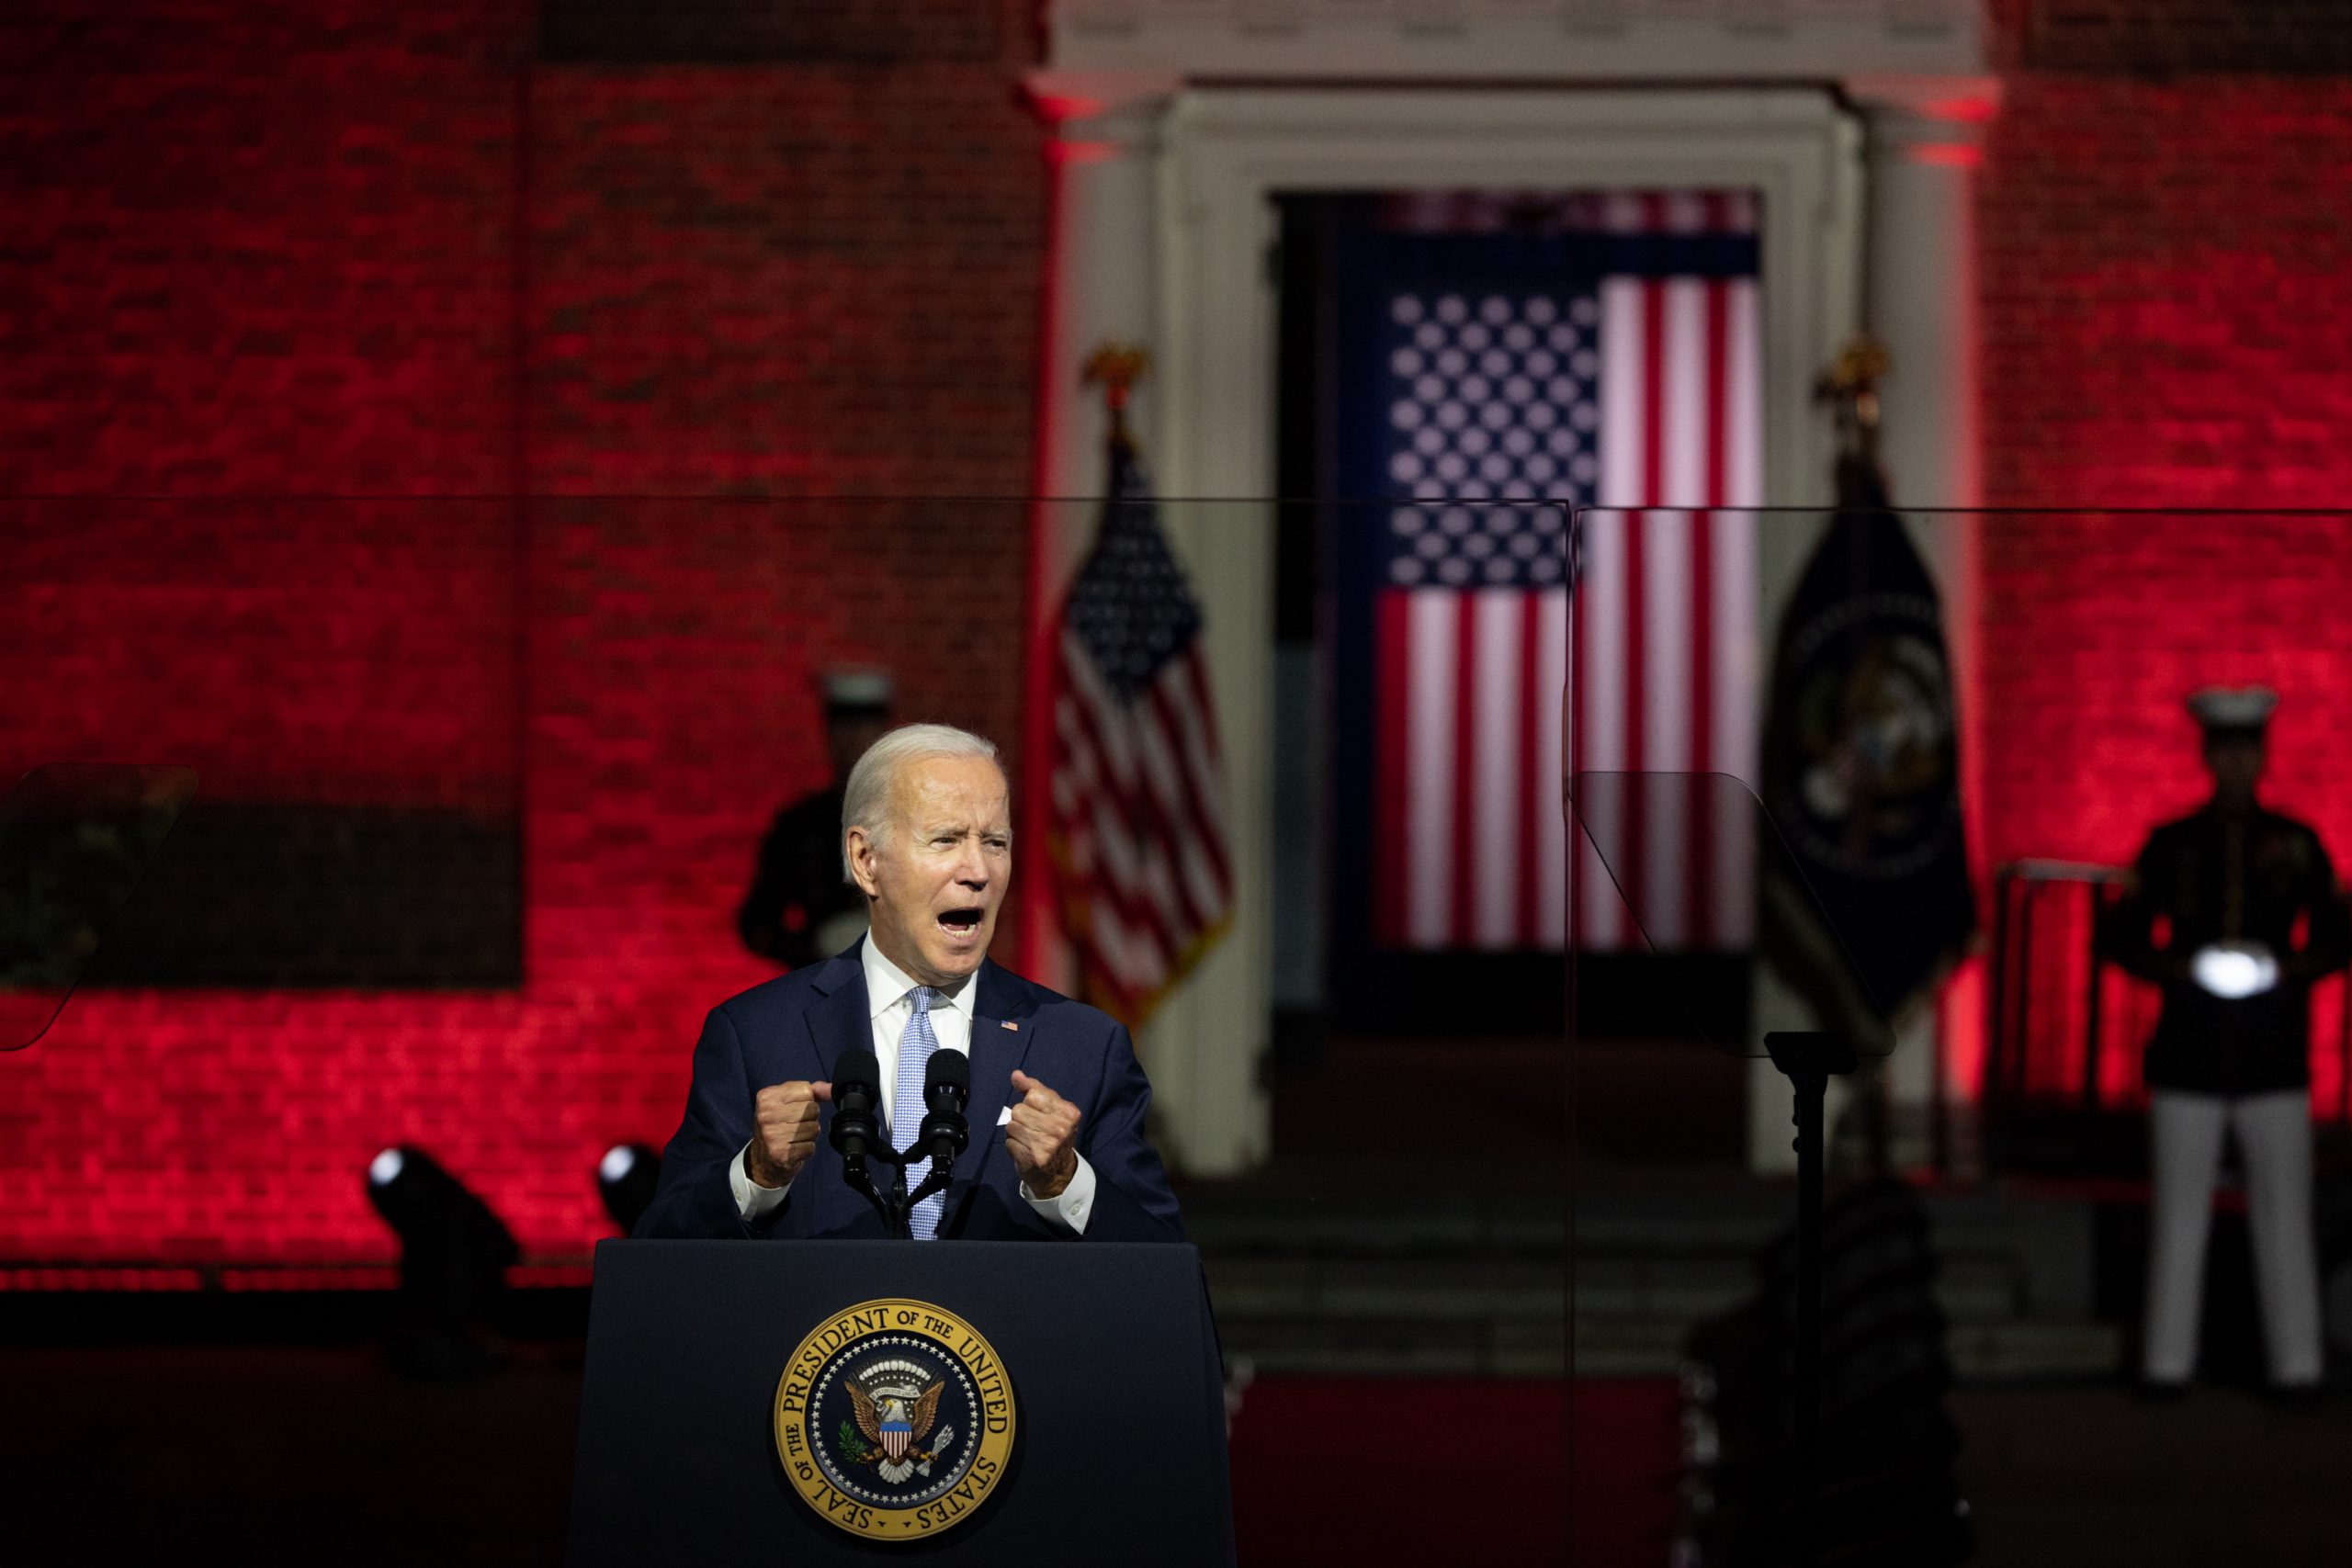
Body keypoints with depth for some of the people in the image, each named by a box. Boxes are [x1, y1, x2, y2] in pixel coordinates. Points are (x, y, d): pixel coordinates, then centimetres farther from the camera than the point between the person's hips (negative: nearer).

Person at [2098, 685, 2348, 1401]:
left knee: (2285, 1213, -1)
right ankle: (2166, 1362, 6)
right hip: (2189, 1058, 0)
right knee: (2180, 1213, 1)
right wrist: (2177, 967, -12)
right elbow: (2121, 937, 6)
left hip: (2275, 1055, 0)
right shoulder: (2171, 844, 6)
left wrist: (2291, 968, -10)